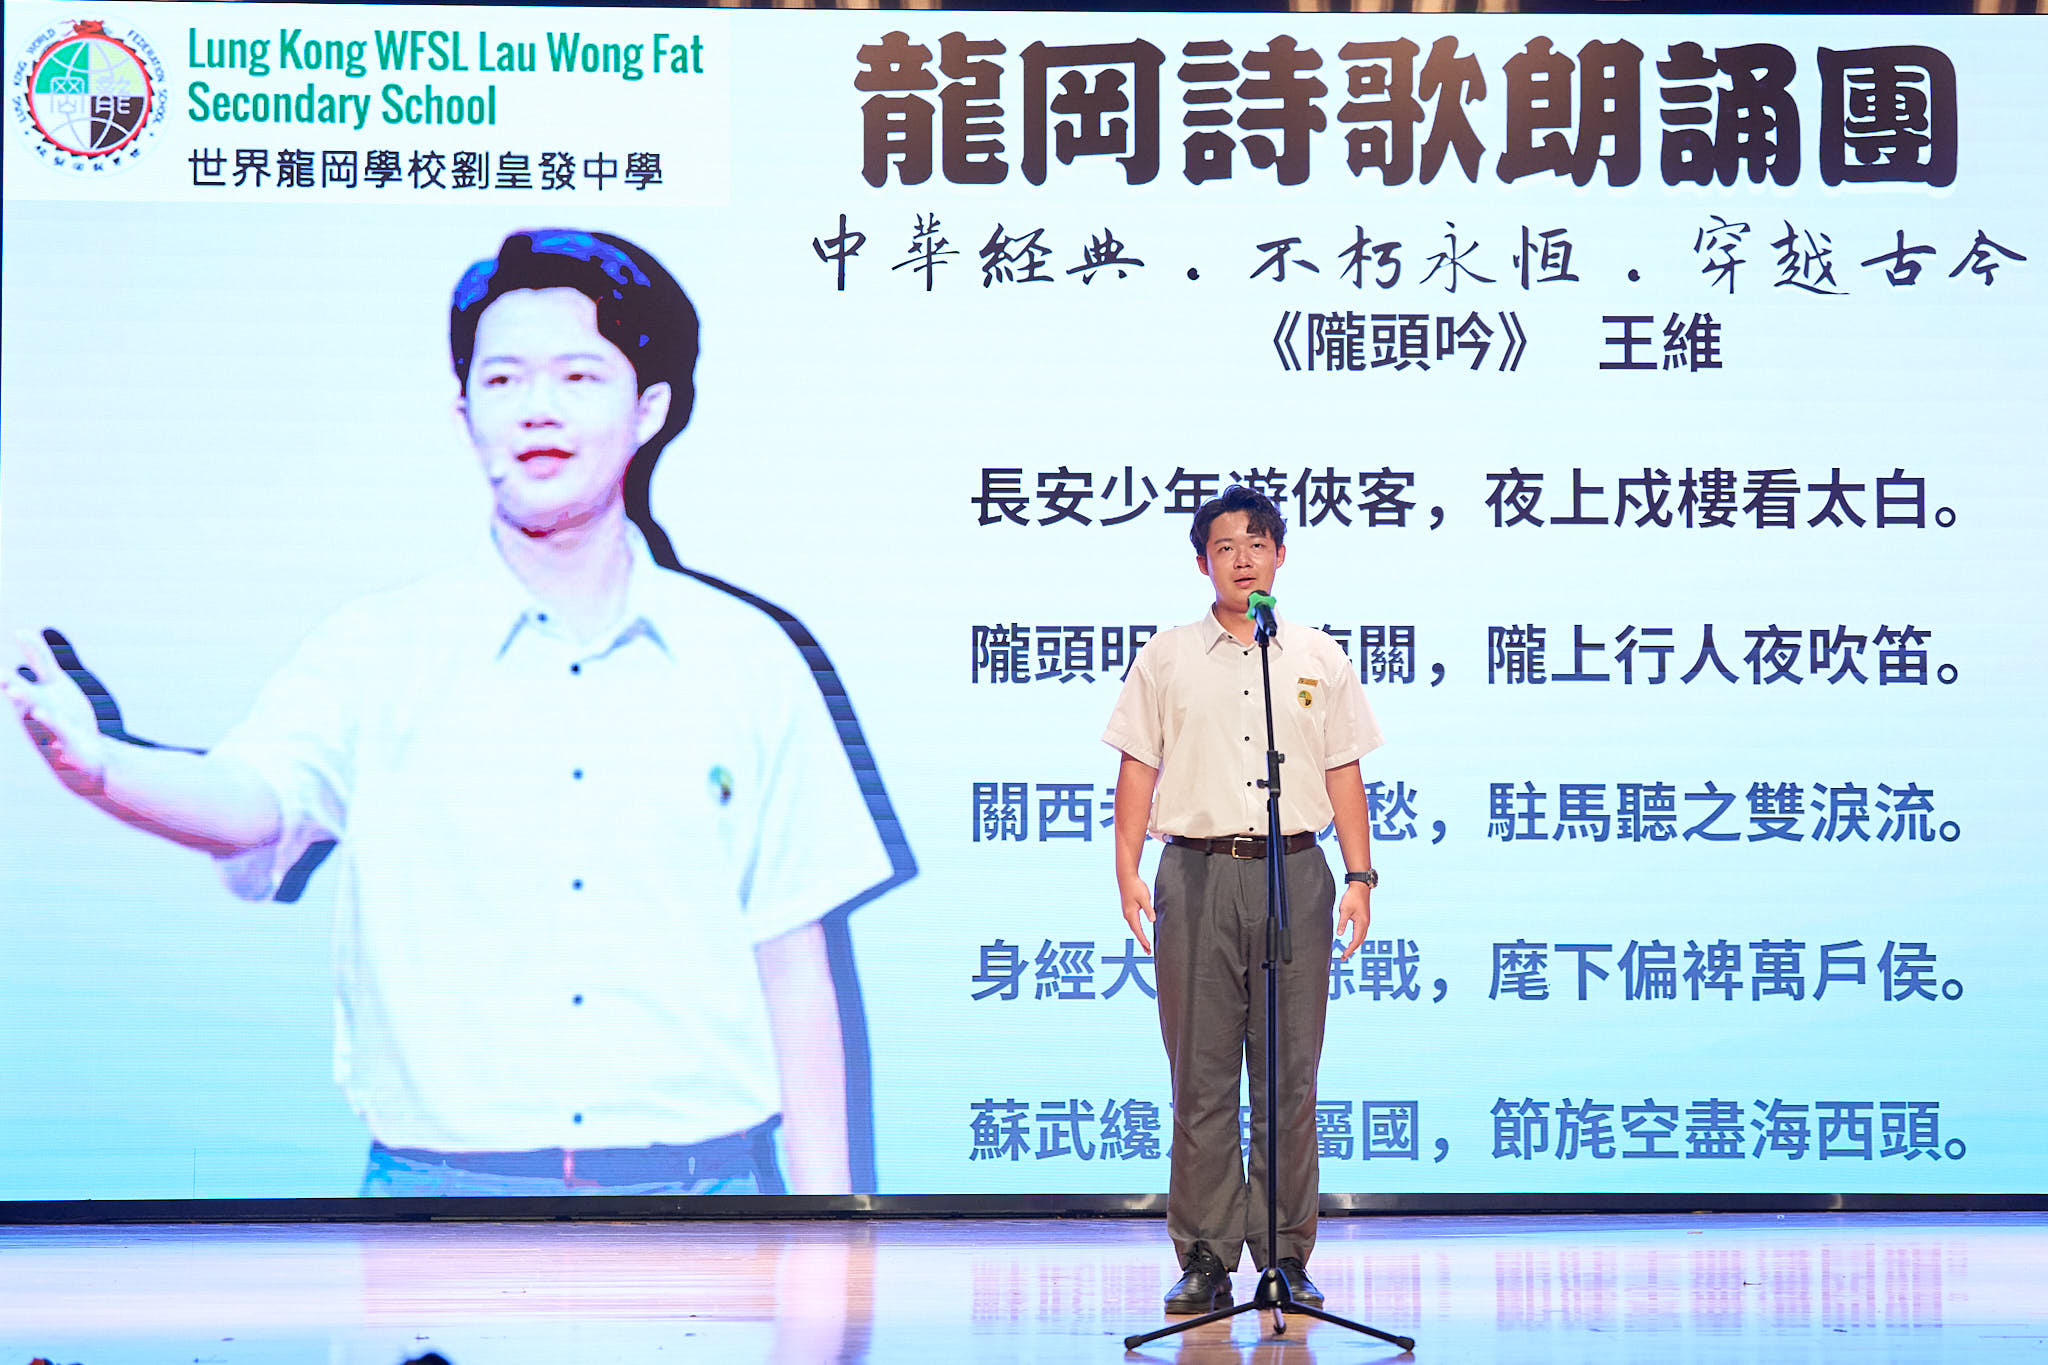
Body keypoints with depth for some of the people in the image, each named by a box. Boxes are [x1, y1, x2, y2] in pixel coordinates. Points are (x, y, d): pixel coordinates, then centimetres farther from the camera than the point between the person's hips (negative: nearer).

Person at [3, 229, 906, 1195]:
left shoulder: (747, 658, 5)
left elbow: (793, 965, 7)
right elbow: (252, 799, -18)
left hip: (700, 1183, 1)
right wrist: (97, 766, -39)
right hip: (442, 1186, -1)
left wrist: (827, 1215, 4)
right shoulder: (379, 650, 1)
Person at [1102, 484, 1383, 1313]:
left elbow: (1343, 777, 11)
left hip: (1294, 874, 1)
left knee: (1290, 1079, 2)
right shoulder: (1165, 659, 9)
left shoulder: (1320, 660, 12)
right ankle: (1205, 1259, 5)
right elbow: (1138, 769, 7)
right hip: (1198, 874, -1)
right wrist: (1127, 871, -3)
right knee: (1201, 1078, 0)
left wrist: (1359, 877, 2)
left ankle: (1286, 1256, 8)